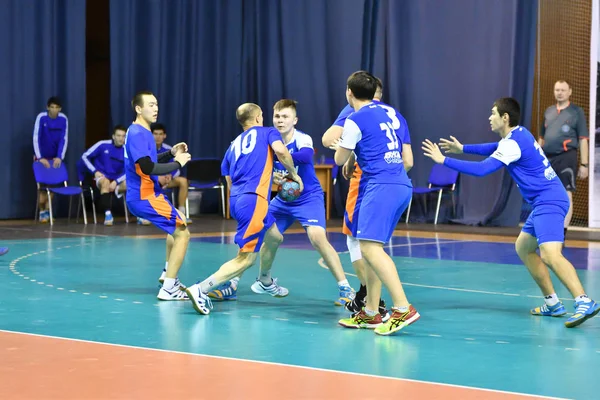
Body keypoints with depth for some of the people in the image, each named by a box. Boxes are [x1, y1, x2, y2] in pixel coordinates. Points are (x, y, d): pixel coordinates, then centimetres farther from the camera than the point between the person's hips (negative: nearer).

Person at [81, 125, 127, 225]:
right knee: (106, 182, -39)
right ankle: (108, 214, -45)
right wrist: (95, 171, -9)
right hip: (101, 177, -3)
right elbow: (85, 156, -1)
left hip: (116, 180, 3)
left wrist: (116, 182, -15)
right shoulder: (103, 145, -7)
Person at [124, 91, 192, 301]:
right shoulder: (137, 133, -19)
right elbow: (147, 168, -28)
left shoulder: (141, 132, 13)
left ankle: (168, 275, 33)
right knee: (182, 233, -11)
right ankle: (168, 289, -14)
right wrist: (177, 163, -19)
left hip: (148, 193, 11)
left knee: (179, 221, 30)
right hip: (145, 197, -11)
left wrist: (171, 153, 10)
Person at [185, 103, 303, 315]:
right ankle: (201, 289, -23)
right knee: (246, 258, -10)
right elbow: (280, 150, -12)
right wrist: (293, 174, 3)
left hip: (236, 199, 8)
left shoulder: (234, 144, 24)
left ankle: (264, 282, 48)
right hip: (253, 199, -8)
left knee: (275, 238, 31)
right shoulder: (267, 132, 10)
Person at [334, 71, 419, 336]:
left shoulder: (356, 120, -3)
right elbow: (408, 161, 19)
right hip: (402, 186, 9)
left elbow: (340, 159, 7)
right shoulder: (393, 114, 18)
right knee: (371, 247, 14)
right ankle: (370, 313, 16)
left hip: (380, 186, -9)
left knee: (370, 247, -16)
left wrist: (343, 148, 29)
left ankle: (403, 308, -27)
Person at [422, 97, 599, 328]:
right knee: (523, 248, 21)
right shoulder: (518, 134, 14)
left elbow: (481, 169, -21)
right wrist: (462, 148, 36)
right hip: (544, 202, 11)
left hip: (548, 202, -11)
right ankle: (552, 304, 20)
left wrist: (444, 160, -14)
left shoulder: (513, 143, -15)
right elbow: (495, 149, 35)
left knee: (550, 255, -27)